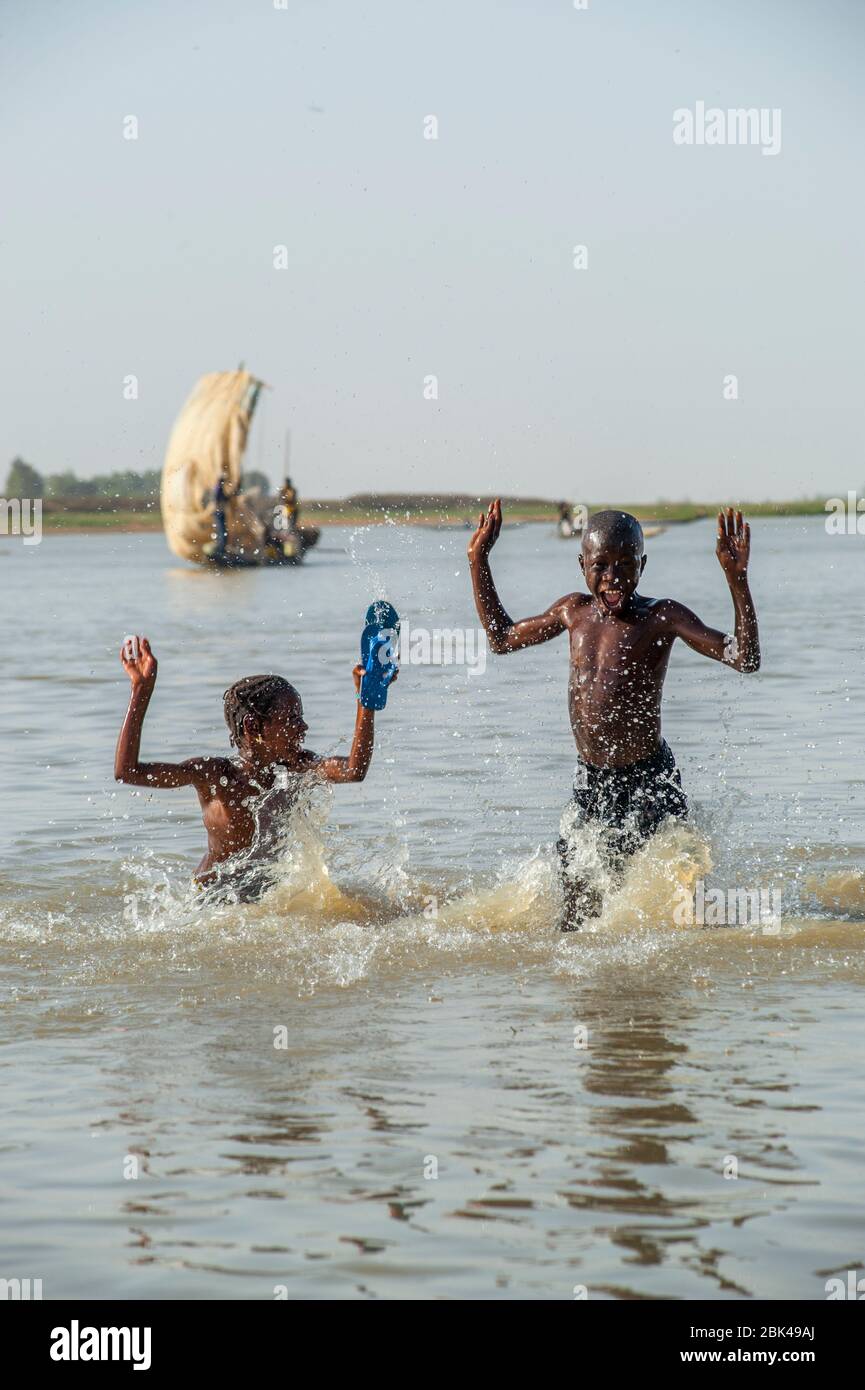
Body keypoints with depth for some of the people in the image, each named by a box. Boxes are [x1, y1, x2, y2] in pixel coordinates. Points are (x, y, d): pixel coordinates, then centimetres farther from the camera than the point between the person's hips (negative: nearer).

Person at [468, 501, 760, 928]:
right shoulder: (574, 611, 7)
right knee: (579, 905, 6)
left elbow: (744, 658, -20)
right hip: (590, 781, 5)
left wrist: (737, 578, -29)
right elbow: (503, 637, 23)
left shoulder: (662, 617, -10)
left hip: (649, 781, -5)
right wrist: (478, 561, 20)